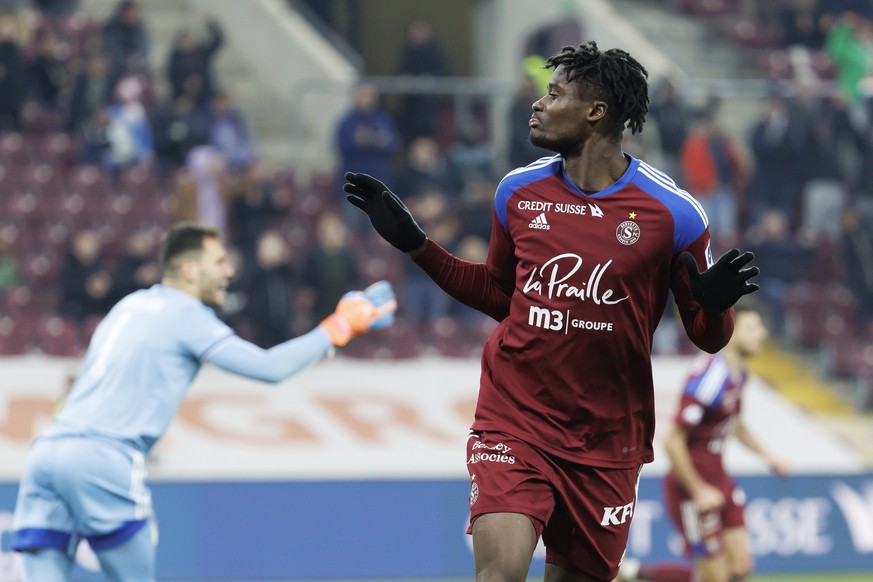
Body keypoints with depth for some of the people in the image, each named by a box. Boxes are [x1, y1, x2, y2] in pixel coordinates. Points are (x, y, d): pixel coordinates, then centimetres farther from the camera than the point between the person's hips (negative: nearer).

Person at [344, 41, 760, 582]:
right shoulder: (519, 191, 4)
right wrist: (414, 243, 13)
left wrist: (715, 304, -22)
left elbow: (707, 336, 1)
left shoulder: (672, 212, -7)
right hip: (513, 420, 1)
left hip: (607, 438, -1)